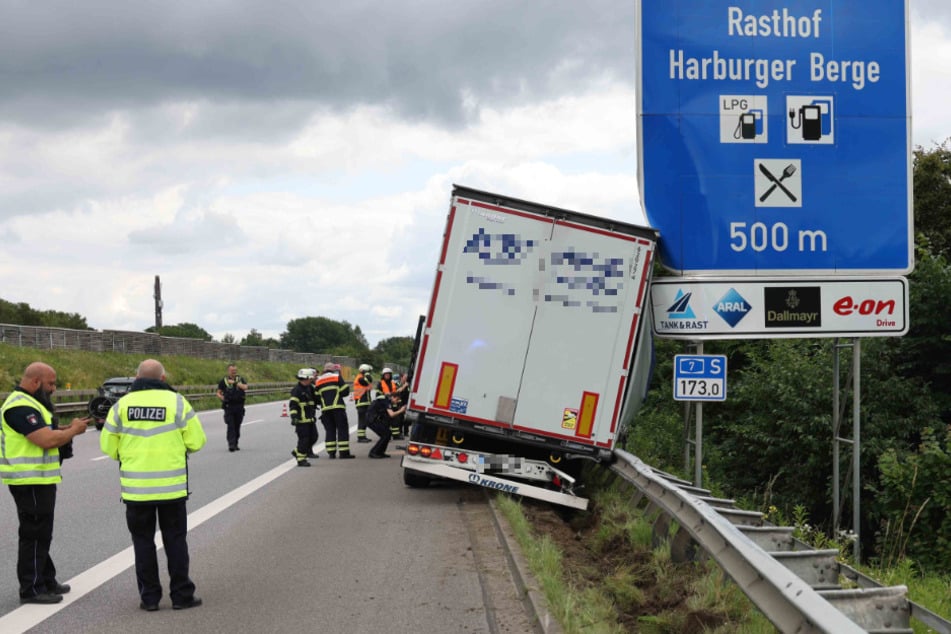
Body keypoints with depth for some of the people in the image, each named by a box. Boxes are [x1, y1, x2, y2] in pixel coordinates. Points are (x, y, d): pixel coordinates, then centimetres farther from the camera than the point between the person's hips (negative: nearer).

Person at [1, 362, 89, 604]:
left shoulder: (29, 404, 16)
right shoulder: (21, 407, -19)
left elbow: (43, 436, 19)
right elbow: (46, 440, -25)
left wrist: (68, 429, 4)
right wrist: (73, 431, -11)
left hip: (38, 481, 11)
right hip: (30, 482, -11)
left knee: (41, 534, 18)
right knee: (34, 535, -5)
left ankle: (46, 581, 27)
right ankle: (31, 589, 0)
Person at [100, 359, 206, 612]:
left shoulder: (122, 405, -1)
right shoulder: (176, 402, -6)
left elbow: (108, 446, 2)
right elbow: (196, 442, -6)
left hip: (135, 487, 1)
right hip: (171, 486, -1)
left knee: (143, 541, 10)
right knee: (175, 539, 9)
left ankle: (149, 596, 12)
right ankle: (181, 594, 10)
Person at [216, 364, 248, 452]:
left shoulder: (240, 379, 8)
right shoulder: (223, 381, 5)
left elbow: (245, 387, -11)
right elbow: (219, 393, 9)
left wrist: (235, 382, -15)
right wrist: (221, 397, -12)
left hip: (239, 406, 2)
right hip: (229, 406, -2)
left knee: (237, 426, 7)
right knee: (231, 426, -12)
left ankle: (235, 444, 18)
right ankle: (231, 444, -17)